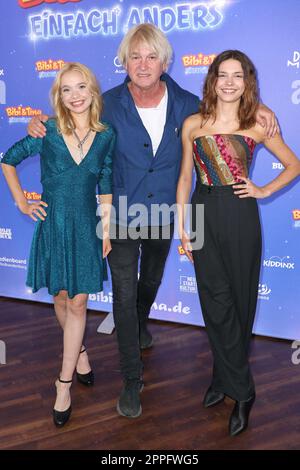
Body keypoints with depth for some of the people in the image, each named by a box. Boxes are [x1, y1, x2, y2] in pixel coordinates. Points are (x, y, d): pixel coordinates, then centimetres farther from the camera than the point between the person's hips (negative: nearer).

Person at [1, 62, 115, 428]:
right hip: (53, 223, 0)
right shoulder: (47, 131, -6)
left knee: (77, 302, 1)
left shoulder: (106, 136, -2)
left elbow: (106, 188, 4)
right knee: (61, 298, 12)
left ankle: (64, 384, 10)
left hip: (86, 226, 0)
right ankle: (79, 352, 39)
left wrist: (106, 231, 3)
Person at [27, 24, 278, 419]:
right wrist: (42, 124, -18)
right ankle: (132, 379, 14)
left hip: (163, 214, 3)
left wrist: (256, 108, -7)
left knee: (152, 280, 26)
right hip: (122, 215, -3)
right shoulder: (110, 104, -14)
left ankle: (141, 322, 60)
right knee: (124, 295, -1)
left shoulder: (185, 104, -9)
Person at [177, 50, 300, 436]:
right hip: (204, 215, 1)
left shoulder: (257, 125, 0)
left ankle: (226, 378, 26)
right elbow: (185, 177, 7)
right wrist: (182, 227, 4)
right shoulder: (193, 124, 3)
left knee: (239, 301, 7)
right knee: (216, 303, 3)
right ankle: (241, 390, 18)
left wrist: (264, 191, 0)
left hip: (240, 217, -1)